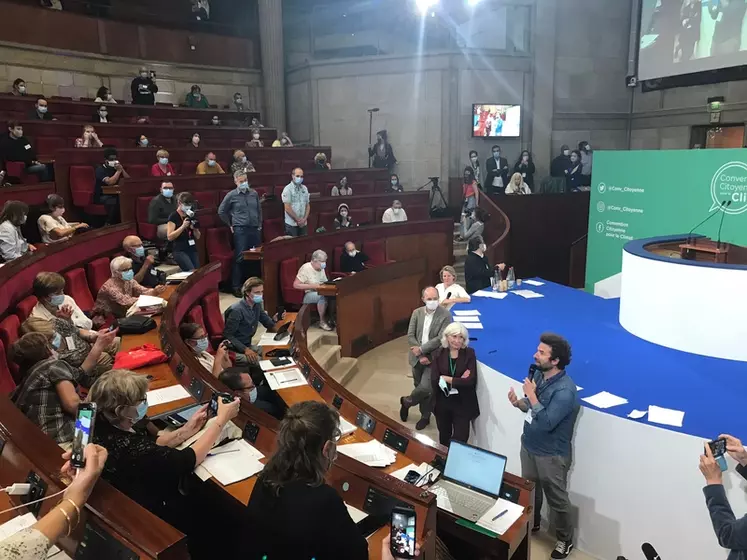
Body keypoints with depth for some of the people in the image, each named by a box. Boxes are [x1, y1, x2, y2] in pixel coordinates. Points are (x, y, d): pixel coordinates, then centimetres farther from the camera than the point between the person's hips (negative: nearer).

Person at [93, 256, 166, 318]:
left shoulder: (129, 281, -1)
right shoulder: (110, 286, -23)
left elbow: (143, 291, -15)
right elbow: (125, 301, -34)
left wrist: (154, 292, -36)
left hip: (122, 316, 7)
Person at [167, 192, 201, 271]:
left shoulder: (191, 216, 13)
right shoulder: (173, 216, -4)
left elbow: (198, 237, 15)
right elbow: (169, 237, -13)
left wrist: (195, 229, -6)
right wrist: (183, 226, -19)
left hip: (193, 250, 6)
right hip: (180, 251, -6)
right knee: (192, 272, -23)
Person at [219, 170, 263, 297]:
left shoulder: (254, 193, 8)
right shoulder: (231, 195, -1)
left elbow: (259, 210, 19)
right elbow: (221, 211, 8)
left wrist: (260, 224, 13)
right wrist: (230, 225, 7)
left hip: (255, 229, 4)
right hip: (240, 230, -4)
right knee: (240, 258, -5)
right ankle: (236, 286, 3)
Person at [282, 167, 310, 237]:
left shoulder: (304, 188, 8)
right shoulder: (288, 189, -9)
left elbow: (308, 205, 11)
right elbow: (287, 208, -14)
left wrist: (304, 219, -2)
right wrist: (298, 220, -11)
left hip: (304, 223, 5)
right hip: (292, 224, -5)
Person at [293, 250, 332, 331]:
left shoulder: (321, 268, 8)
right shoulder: (305, 268, -16)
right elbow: (295, 285, -21)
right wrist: (312, 286, -24)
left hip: (319, 292, 7)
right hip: (306, 295, -7)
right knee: (323, 296, -36)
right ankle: (322, 322, -19)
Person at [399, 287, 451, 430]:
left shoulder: (446, 315, -11)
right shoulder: (417, 313, 0)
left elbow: (440, 338, -16)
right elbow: (410, 336, -2)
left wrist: (421, 349, -17)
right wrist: (420, 355, -12)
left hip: (433, 359, -4)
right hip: (417, 358, 4)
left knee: (425, 388, -13)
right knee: (420, 387, 14)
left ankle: (406, 402, 16)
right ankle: (425, 416, 35)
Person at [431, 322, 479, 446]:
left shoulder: (469, 354, -7)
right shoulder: (439, 354, -4)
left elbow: (471, 381, -19)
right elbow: (434, 381, -14)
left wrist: (447, 379, -17)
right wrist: (459, 381, -20)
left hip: (463, 404, -2)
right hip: (442, 403, 2)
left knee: (460, 440, -2)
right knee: (444, 438, 21)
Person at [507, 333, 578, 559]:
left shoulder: (565, 389, -29)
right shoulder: (537, 375, -4)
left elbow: (546, 422, -33)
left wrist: (531, 395, -28)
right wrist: (518, 403, -12)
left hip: (552, 455, -7)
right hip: (529, 446, 7)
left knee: (557, 500, 12)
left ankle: (565, 540, 33)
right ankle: (532, 523, 48)